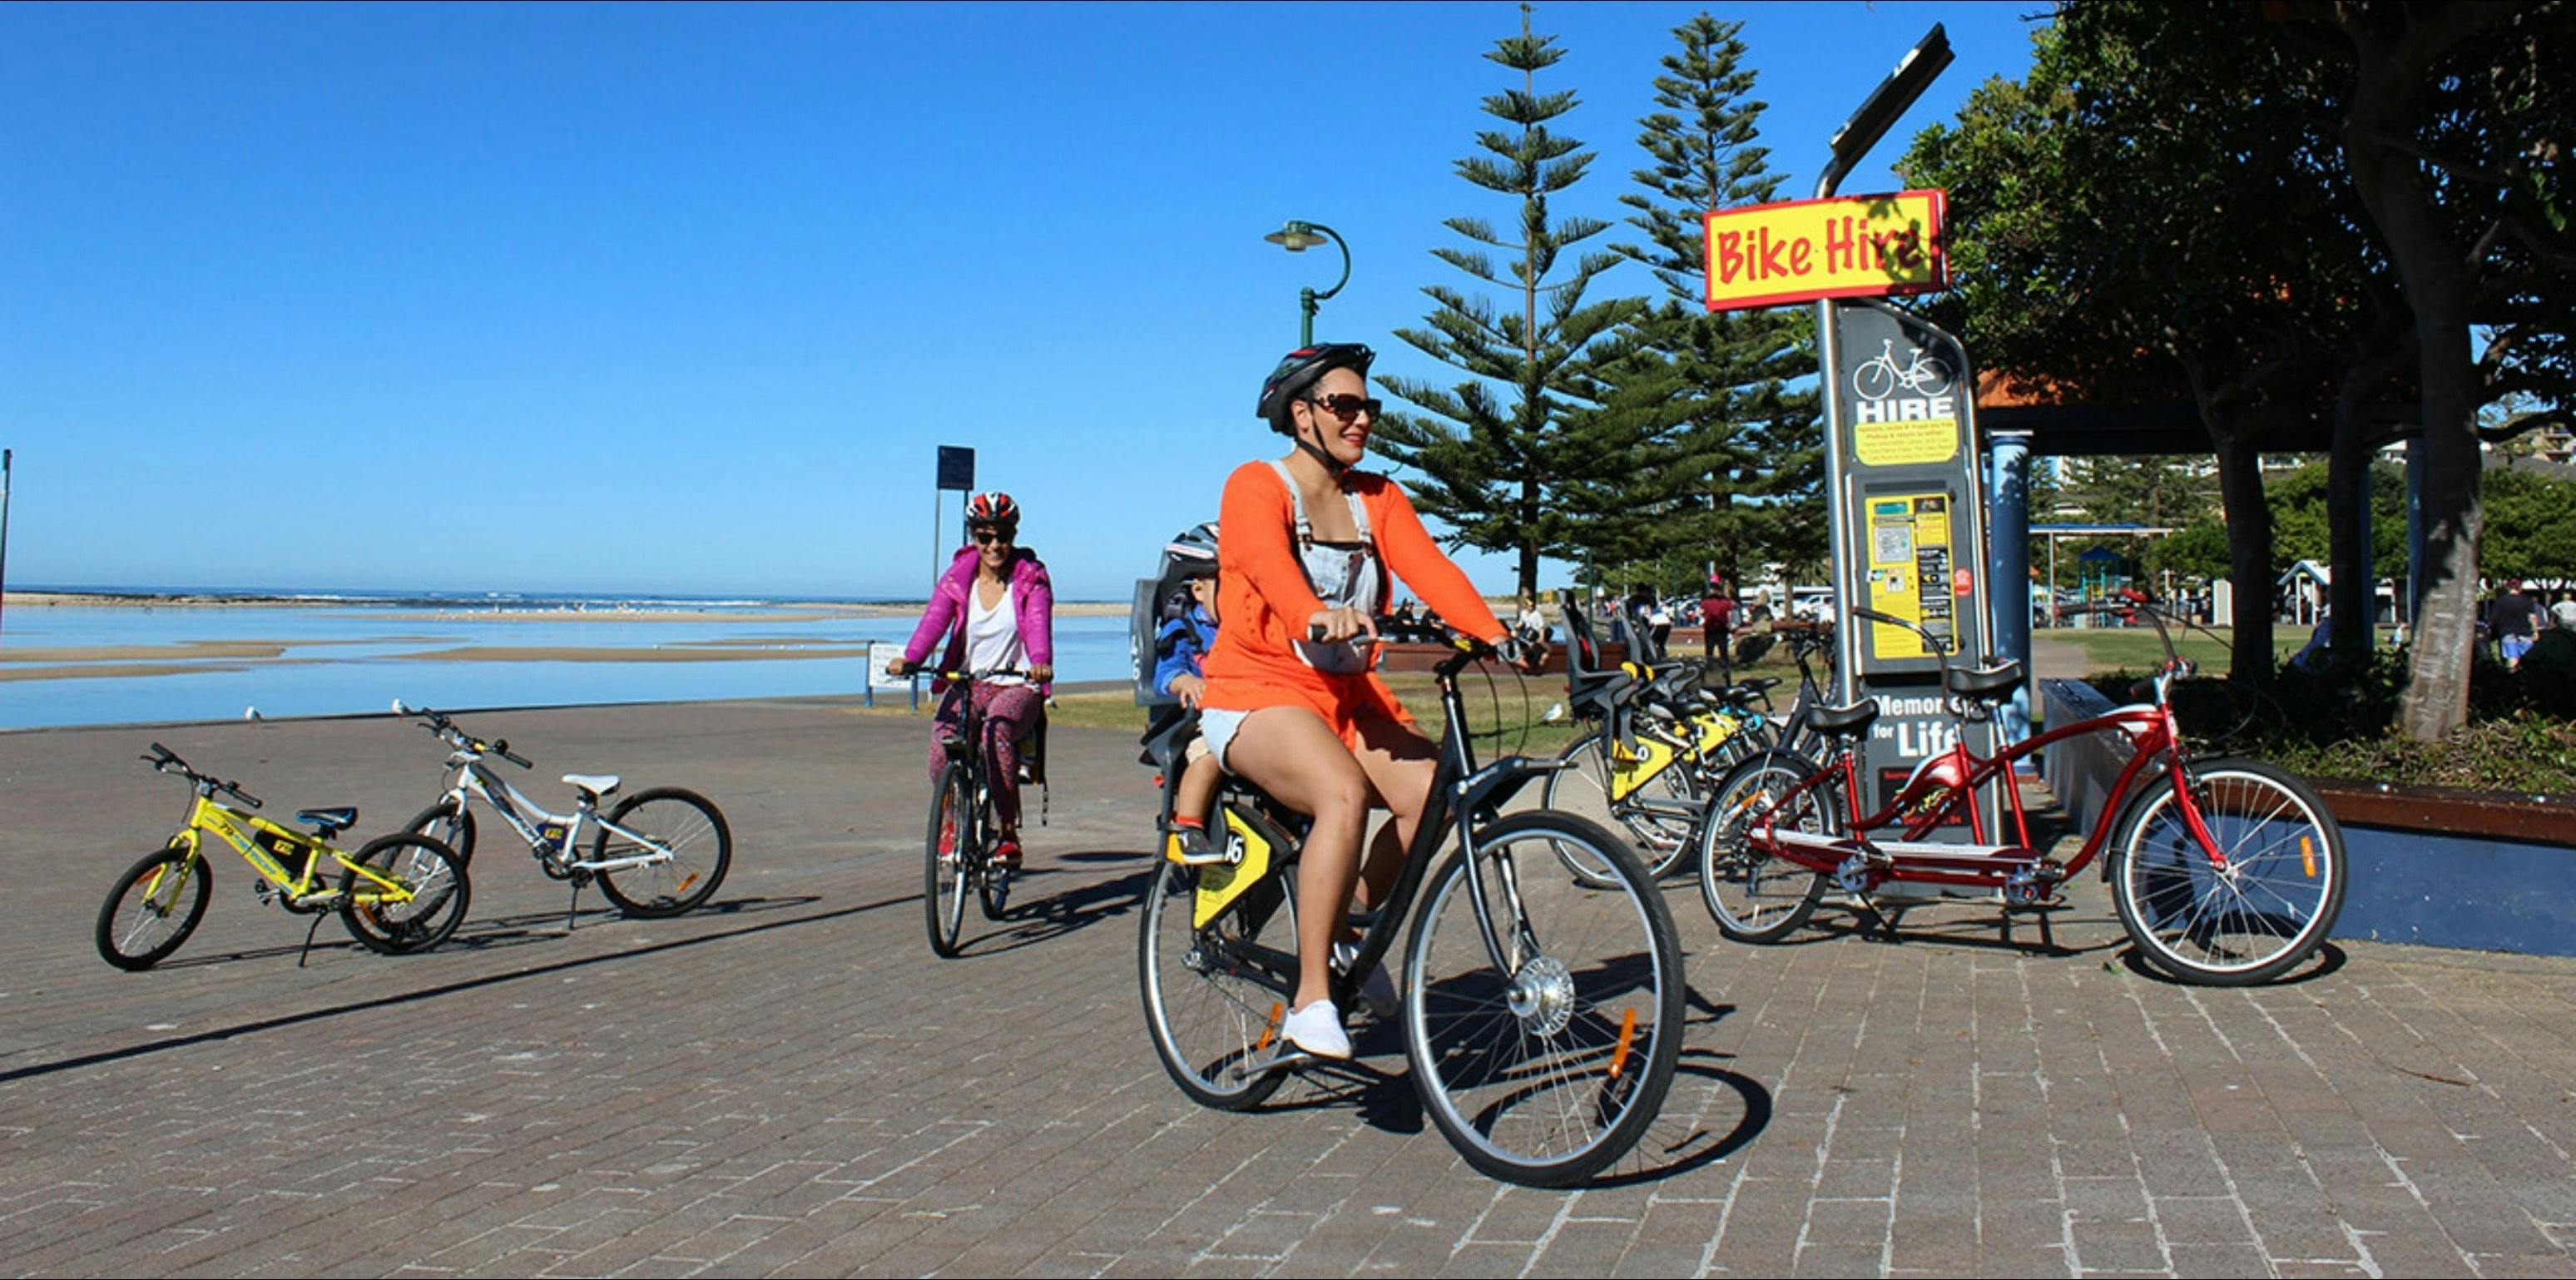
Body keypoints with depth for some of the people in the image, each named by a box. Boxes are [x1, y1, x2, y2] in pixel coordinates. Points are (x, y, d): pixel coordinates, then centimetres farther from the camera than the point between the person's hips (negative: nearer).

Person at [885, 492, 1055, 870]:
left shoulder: (1031, 577, 0)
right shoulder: (958, 576, 4)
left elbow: (1039, 623, -18)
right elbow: (934, 619, -12)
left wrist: (1041, 662, -39)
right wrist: (909, 659, -32)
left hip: (1017, 685, -2)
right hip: (967, 683, 2)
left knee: (997, 729, -35)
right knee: (943, 734, -27)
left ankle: (1008, 832, -23)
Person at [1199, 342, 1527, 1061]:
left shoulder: (1377, 498, 9)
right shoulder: (1257, 487, -7)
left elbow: (1427, 568, -8)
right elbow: (1269, 564, -29)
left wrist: (1495, 635, -26)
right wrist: (1319, 617, -51)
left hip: (1345, 697, 6)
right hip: (1259, 692, -6)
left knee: (1429, 791, -19)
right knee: (1344, 793, -33)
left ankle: (1347, 930, 6)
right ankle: (1310, 999, -23)